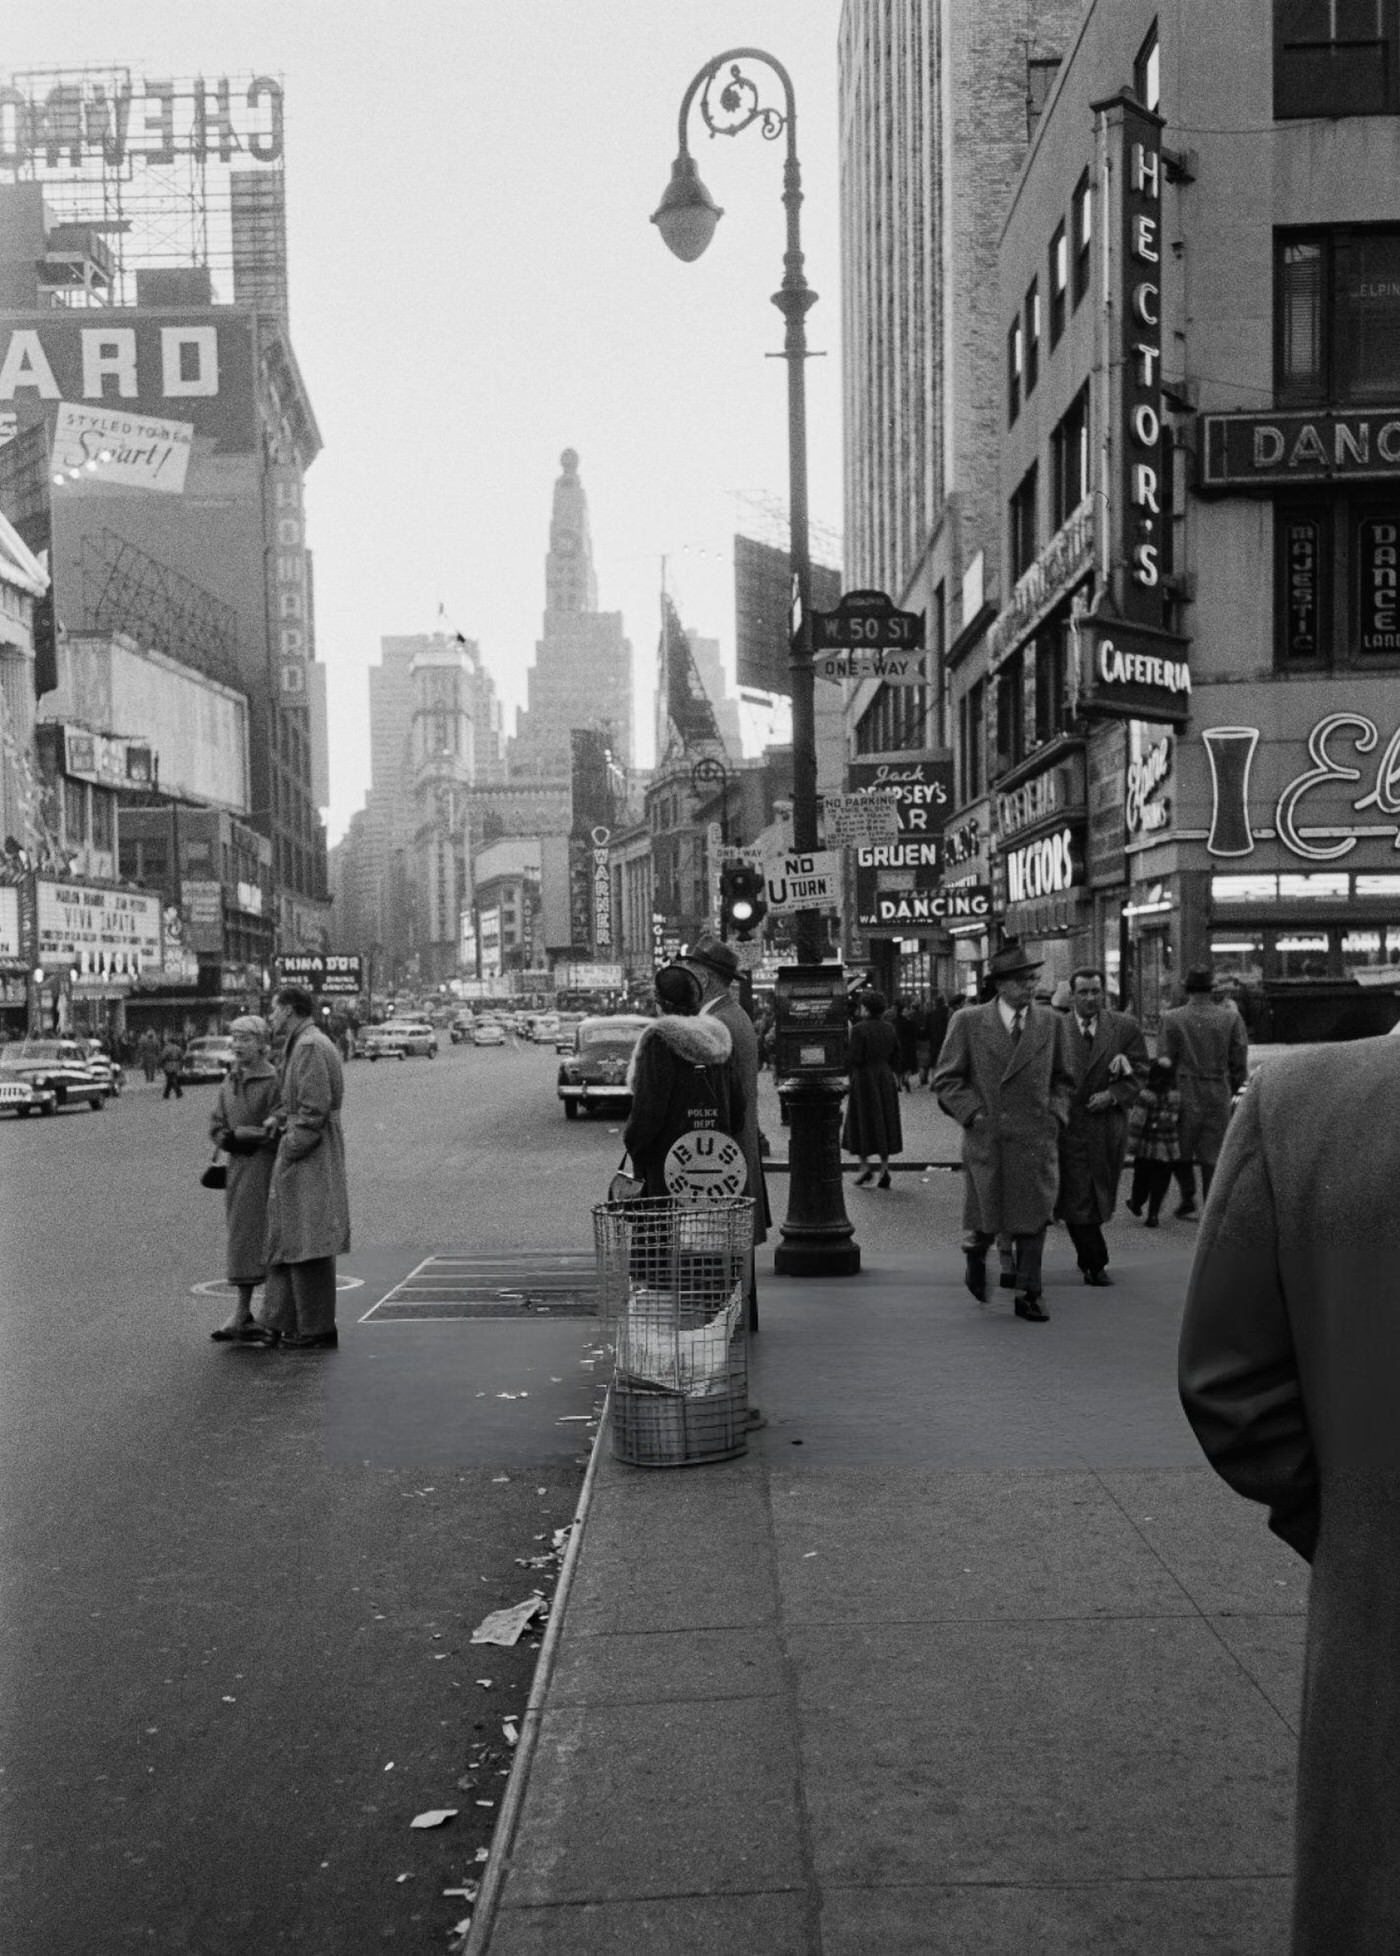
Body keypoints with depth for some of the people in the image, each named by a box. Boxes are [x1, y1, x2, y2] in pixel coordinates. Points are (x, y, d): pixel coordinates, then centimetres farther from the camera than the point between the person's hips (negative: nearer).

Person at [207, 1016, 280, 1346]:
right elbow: (216, 1125, 12)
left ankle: (241, 1315, -3)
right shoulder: (229, 1082, 13)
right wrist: (229, 1139, -8)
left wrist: (240, 1135, -12)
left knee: (250, 1238, -7)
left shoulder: (272, 1081, -10)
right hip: (238, 1166, 7)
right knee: (240, 1235, 7)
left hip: (264, 1166, -7)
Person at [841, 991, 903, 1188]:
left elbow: (855, 1059, -17)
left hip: (864, 1077, -5)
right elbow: (896, 1055, 7)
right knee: (884, 1122, 9)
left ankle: (865, 1167, 1)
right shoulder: (889, 1028, 4)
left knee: (863, 1123, 6)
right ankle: (884, 1169, 7)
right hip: (886, 1076, 5)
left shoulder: (858, 1029, -14)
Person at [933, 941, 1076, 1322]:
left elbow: (1063, 1079, 16)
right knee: (985, 1219, 8)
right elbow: (946, 1079, 1)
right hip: (985, 1138, -1)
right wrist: (974, 1113, -9)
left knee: (1032, 1220, 1)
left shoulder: (1053, 1023, 6)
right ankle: (976, 1258, 40)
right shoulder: (968, 1022, -1)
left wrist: (1054, 1115, 2)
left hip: (1036, 1138, 2)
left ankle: (1028, 1295, 13)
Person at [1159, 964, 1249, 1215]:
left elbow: (1164, 1062, -7)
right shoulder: (1231, 1019, -2)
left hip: (1184, 1093, -1)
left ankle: (1188, 1196, 13)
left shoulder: (1171, 1019, -8)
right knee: (1213, 1156, 9)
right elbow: (1240, 1066, 0)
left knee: (1182, 1151, 17)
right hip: (1219, 1097, 2)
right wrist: (1231, 1091, 14)